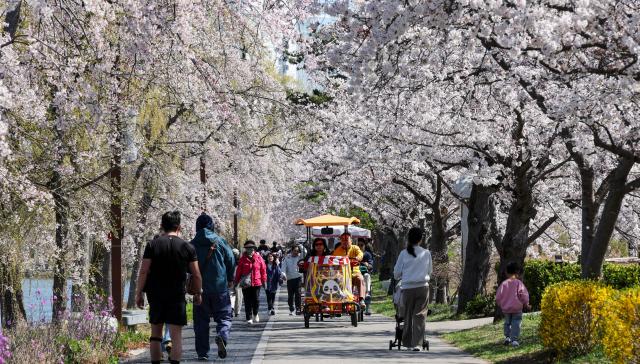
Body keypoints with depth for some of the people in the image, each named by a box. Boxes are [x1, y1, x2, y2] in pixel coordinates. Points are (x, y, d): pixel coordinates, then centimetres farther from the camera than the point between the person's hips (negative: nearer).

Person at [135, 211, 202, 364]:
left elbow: (143, 272, -6)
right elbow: (196, 275, 2)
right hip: (177, 296, -1)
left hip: (155, 295, 1)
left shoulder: (152, 245, -2)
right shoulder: (187, 247, -1)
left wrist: (139, 293, 0)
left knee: (156, 334, 14)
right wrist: (198, 293, 15)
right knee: (176, 336, -2)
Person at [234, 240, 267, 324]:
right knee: (247, 301, 2)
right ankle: (249, 318, 8)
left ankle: (255, 314, 28)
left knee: (256, 300, 1)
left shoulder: (259, 258, 3)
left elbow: (263, 270, 6)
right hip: (246, 283, 0)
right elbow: (239, 271, 4)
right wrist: (236, 282, 3)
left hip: (256, 283, 0)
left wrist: (264, 281, 5)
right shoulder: (243, 259, 3)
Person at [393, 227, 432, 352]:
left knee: (408, 315, 11)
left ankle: (408, 343, 17)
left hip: (408, 288, 0)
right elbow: (430, 271, 11)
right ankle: (417, 343, -8)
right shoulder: (426, 253, 0)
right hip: (423, 287, 0)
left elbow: (396, 273, 2)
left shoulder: (404, 253, -3)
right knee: (419, 315, 1)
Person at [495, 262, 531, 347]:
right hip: (517, 308, -3)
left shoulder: (504, 284, -2)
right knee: (516, 323, 1)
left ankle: (507, 337, 13)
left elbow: (498, 297, 1)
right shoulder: (518, 283, -9)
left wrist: (501, 305, 18)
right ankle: (514, 340, -5)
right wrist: (526, 304, 3)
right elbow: (523, 294, -11)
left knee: (507, 322, 20)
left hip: (506, 308, 3)